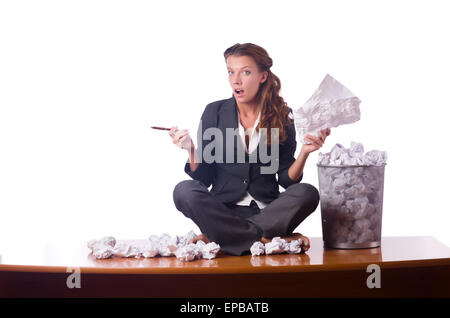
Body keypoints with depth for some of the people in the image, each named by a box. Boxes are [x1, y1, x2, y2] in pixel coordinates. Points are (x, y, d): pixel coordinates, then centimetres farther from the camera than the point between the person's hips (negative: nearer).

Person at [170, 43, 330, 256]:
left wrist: (304, 153, -12)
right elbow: (204, 178, 3)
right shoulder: (215, 112, 3)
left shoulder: (282, 116, 3)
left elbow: (286, 179, 4)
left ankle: (216, 238, -26)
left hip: (267, 211, 0)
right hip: (223, 210, 0)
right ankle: (270, 240, -28)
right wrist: (191, 150, -14)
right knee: (184, 190, -28)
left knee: (307, 193, -28)